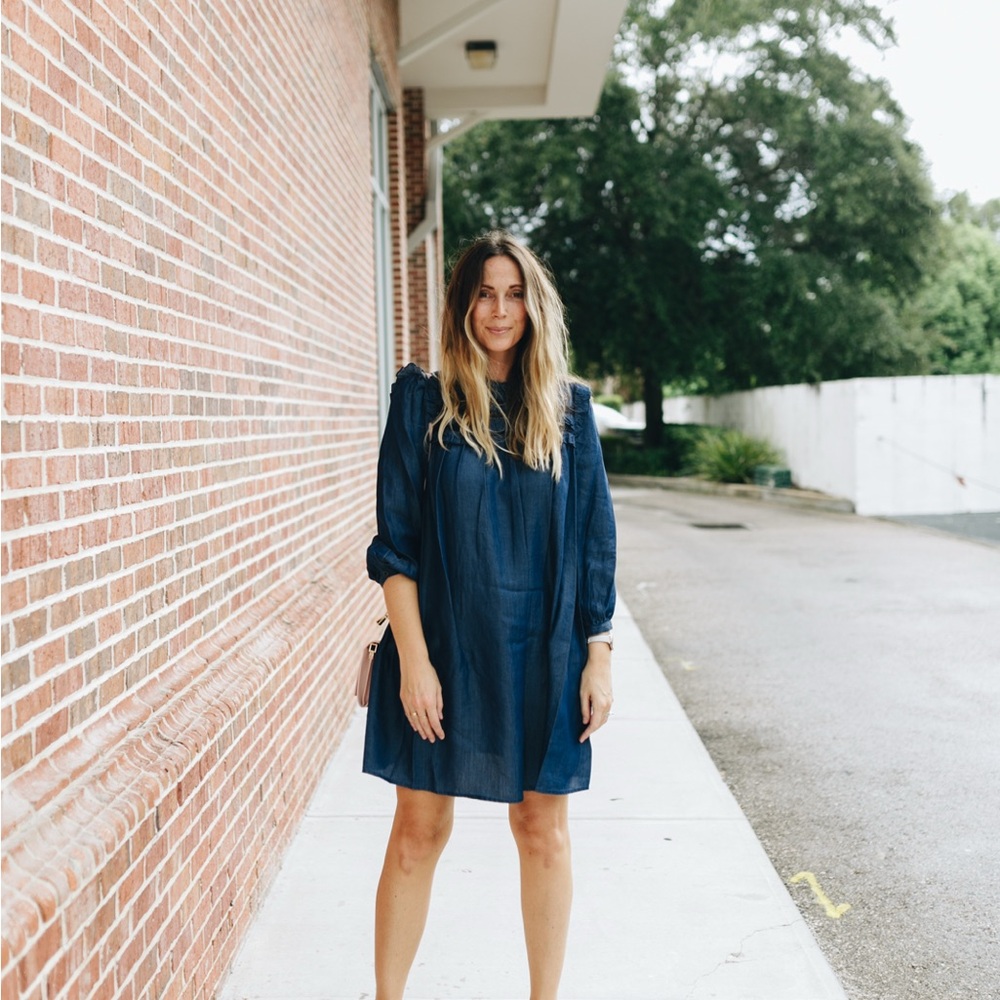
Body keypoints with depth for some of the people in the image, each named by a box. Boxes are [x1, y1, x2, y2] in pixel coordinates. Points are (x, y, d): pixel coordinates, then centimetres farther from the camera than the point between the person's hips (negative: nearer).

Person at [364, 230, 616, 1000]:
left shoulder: (567, 404, 4)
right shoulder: (422, 399, -2)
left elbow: (594, 539, 5)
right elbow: (395, 540, -5)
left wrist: (599, 655, 1)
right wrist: (413, 658, -11)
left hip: (541, 653, 2)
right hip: (441, 648, -1)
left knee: (544, 830, 10)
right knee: (419, 831, 6)